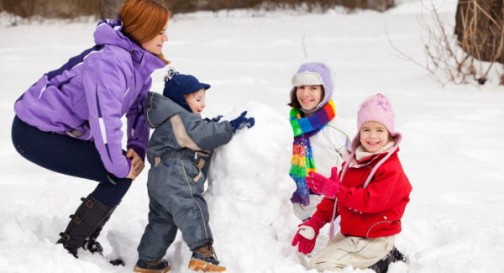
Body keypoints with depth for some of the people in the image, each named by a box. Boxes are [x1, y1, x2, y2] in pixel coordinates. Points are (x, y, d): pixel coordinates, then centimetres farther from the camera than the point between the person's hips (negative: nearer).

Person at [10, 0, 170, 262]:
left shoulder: (139, 60, 3)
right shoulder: (110, 62, -27)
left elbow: (140, 107, 9)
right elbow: (105, 118, -33)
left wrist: (138, 147, -7)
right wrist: (120, 166, -23)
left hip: (67, 130, 10)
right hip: (35, 133, -10)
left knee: (127, 167, 6)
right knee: (119, 177, -12)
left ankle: (87, 242, 15)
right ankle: (67, 249, -3)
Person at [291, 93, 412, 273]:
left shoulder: (390, 168, -18)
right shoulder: (353, 161, 8)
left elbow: (373, 201, -29)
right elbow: (335, 198, 11)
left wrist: (336, 189, -33)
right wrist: (314, 224, 3)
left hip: (373, 239, -9)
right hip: (349, 234, 9)